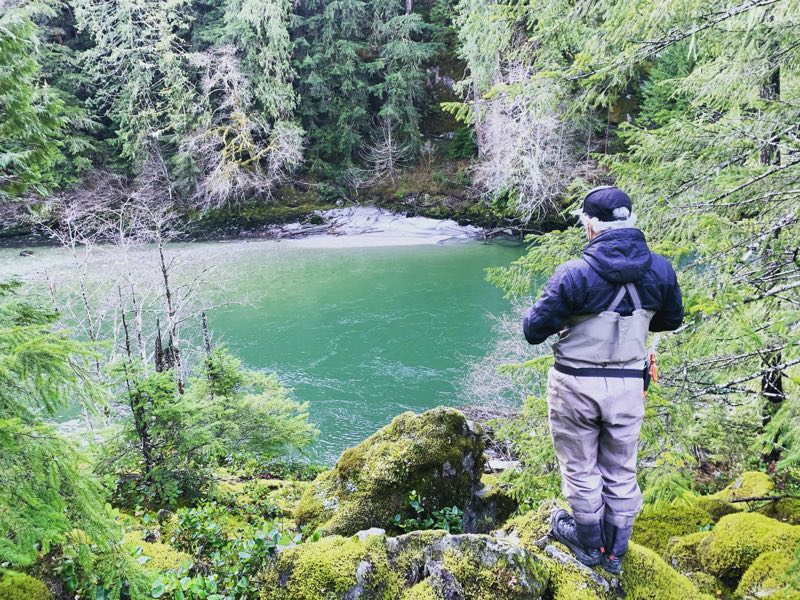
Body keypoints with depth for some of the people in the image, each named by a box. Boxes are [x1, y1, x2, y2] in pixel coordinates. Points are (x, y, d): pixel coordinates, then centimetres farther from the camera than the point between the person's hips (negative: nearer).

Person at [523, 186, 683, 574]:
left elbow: (534, 331, -14)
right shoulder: (660, 270, -6)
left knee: (580, 470, 17)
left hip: (576, 386, -4)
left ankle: (588, 544, 35)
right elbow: (671, 321, 11)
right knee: (621, 473, 20)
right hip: (628, 386, 4)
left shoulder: (574, 274, -19)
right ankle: (615, 551, 37)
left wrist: (567, 315, 8)